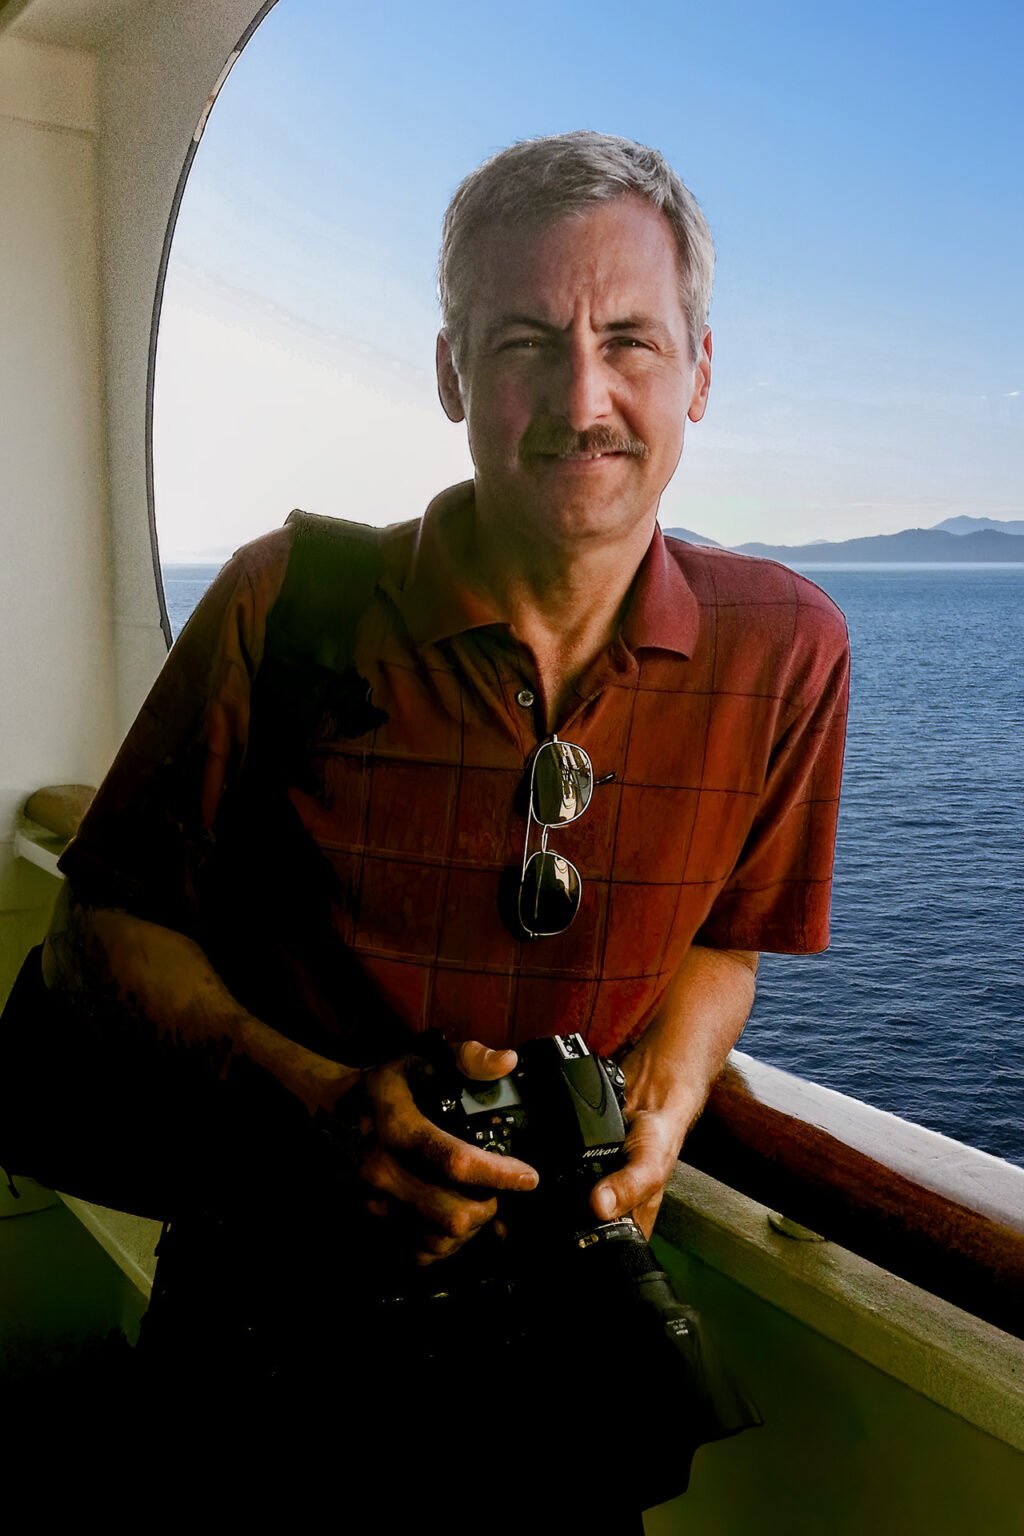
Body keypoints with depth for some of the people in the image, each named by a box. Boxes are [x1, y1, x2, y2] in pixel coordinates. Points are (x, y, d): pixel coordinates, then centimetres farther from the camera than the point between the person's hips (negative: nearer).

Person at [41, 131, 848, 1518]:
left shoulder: (786, 650, -11)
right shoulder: (289, 606, -17)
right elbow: (102, 933, -10)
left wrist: (659, 1104, -15)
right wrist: (316, 1097, -26)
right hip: (273, 1285, -1)